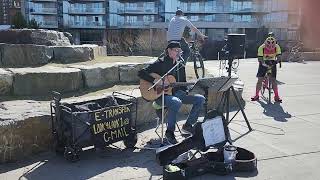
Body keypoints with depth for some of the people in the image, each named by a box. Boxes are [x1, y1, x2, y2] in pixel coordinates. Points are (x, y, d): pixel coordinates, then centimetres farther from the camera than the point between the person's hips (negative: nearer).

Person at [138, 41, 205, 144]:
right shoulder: (160, 63, -8)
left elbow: (183, 82, 19)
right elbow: (141, 73, -15)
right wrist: (156, 81, -25)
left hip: (176, 93, 7)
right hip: (161, 94, -7)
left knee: (200, 99, -4)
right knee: (177, 102, -39)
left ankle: (188, 125, 8)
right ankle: (170, 131, -18)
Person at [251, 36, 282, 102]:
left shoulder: (277, 47, -17)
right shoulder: (261, 48, -22)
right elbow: (259, 58, -23)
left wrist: (276, 61, -36)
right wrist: (264, 63, -42)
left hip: (272, 64, 1)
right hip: (263, 64, 0)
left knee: (273, 80, -6)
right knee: (260, 80, -4)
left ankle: (276, 96, 2)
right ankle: (256, 95, 7)